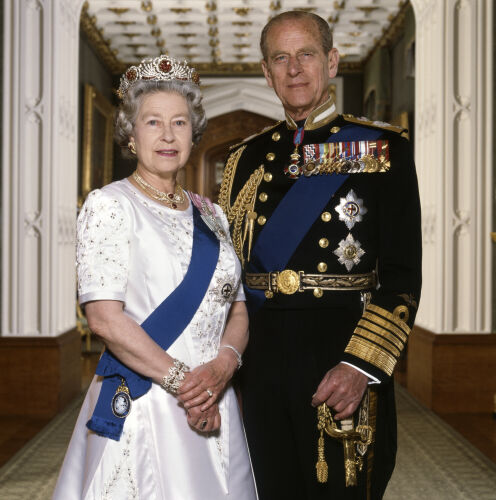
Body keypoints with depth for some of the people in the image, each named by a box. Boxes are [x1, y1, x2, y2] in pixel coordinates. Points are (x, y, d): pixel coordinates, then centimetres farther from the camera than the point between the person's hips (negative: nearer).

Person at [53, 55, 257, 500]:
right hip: (139, 408, -5)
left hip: (214, 407, 5)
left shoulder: (210, 215, 12)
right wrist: (182, 381, -15)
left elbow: (238, 309, 10)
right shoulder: (109, 205, -5)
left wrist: (223, 365, -10)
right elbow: (104, 316, -14)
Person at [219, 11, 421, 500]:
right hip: (263, 361, 4)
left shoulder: (383, 149, -2)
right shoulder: (247, 159, 11)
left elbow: (403, 275, -7)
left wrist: (361, 365, -18)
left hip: (344, 357, -3)